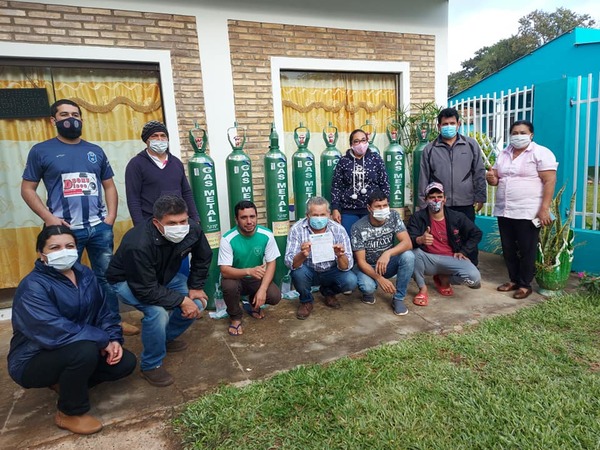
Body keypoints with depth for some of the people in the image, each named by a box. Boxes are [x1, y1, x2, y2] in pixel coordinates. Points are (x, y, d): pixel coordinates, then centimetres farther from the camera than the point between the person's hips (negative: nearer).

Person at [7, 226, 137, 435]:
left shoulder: (84, 274, -2)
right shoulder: (33, 287, -25)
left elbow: (103, 311, 3)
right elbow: (55, 331, -35)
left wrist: (113, 339, -15)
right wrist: (103, 340, -28)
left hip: (80, 349, 7)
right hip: (33, 361, -7)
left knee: (126, 362, -6)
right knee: (85, 350, -35)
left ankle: (65, 382, 13)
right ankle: (70, 413, -9)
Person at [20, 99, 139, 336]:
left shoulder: (96, 151, 11)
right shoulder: (41, 151, 2)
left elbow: (109, 186, 13)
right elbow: (27, 189, 2)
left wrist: (111, 216, 0)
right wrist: (48, 218, -11)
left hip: (100, 227, 3)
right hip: (65, 230, -3)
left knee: (107, 276, 12)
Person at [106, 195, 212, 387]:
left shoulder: (192, 231, -24)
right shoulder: (138, 245, -40)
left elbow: (203, 258, -2)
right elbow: (146, 290, -35)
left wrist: (195, 286, -5)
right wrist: (181, 301, -32)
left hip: (165, 276, 6)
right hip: (127, 281, -6)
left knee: (198, 302, -6)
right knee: (157, 311, -31)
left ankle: (167, 337, 21)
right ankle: (151, 365, -5)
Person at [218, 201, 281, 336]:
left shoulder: (266, 235, -16)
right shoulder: (228, 239, -23)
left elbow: (271, 264, -13)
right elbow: (225, 271, -27)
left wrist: (262, 289, -27)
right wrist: (249, 271, -46)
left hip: (257, 278, 2)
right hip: (236, 278, -2)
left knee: (275, 296, -22)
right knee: (229, 286, -35)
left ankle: (253, 305, 15)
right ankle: (235, 318, -2)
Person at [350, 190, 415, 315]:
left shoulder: (394, 217, -14)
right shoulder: (358, 227, -22)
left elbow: (408, 243, -23)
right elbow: (361, 261, -21)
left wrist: (387, 253, -42)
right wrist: (379, 278, -36)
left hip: (387, 265, 3)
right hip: (367, 267, -3)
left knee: (408, 256, -27)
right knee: (368, 286, -36)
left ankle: (398, 299, -10)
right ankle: (369, 291, 6)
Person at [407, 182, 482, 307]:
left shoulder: (457, 217, 1)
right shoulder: (417, 217, -6)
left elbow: (476, 234, 14)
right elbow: (408, 241, -17)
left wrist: (463, 251, 2)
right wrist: (420, 240, -40)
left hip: (450, 259, 2)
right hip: (428, 259, -1)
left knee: (474, 278, -26)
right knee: (413, 253, -36)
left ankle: (444, 279, 9)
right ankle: (422, 288, -9)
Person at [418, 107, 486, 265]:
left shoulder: (471, 145, 3)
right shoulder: (429, 149, 2)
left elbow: (479, 174, 5)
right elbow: (424, 179, 4)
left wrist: (480, 197, 3)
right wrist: (423, 204, 3)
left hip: (465, 204, 0)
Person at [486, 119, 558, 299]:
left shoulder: (541, 153, -6)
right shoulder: (503, 154, 13)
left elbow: (549, 182, -12)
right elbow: (496, 178, 19)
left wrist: (544, 209, -19)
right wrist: (492, 179, -6)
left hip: (528, 212, -6)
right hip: (503, 211, 6)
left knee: (526, 250, 3)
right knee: (508, 249, 12)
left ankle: (525, 284, 15)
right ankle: (514, 280, 26)